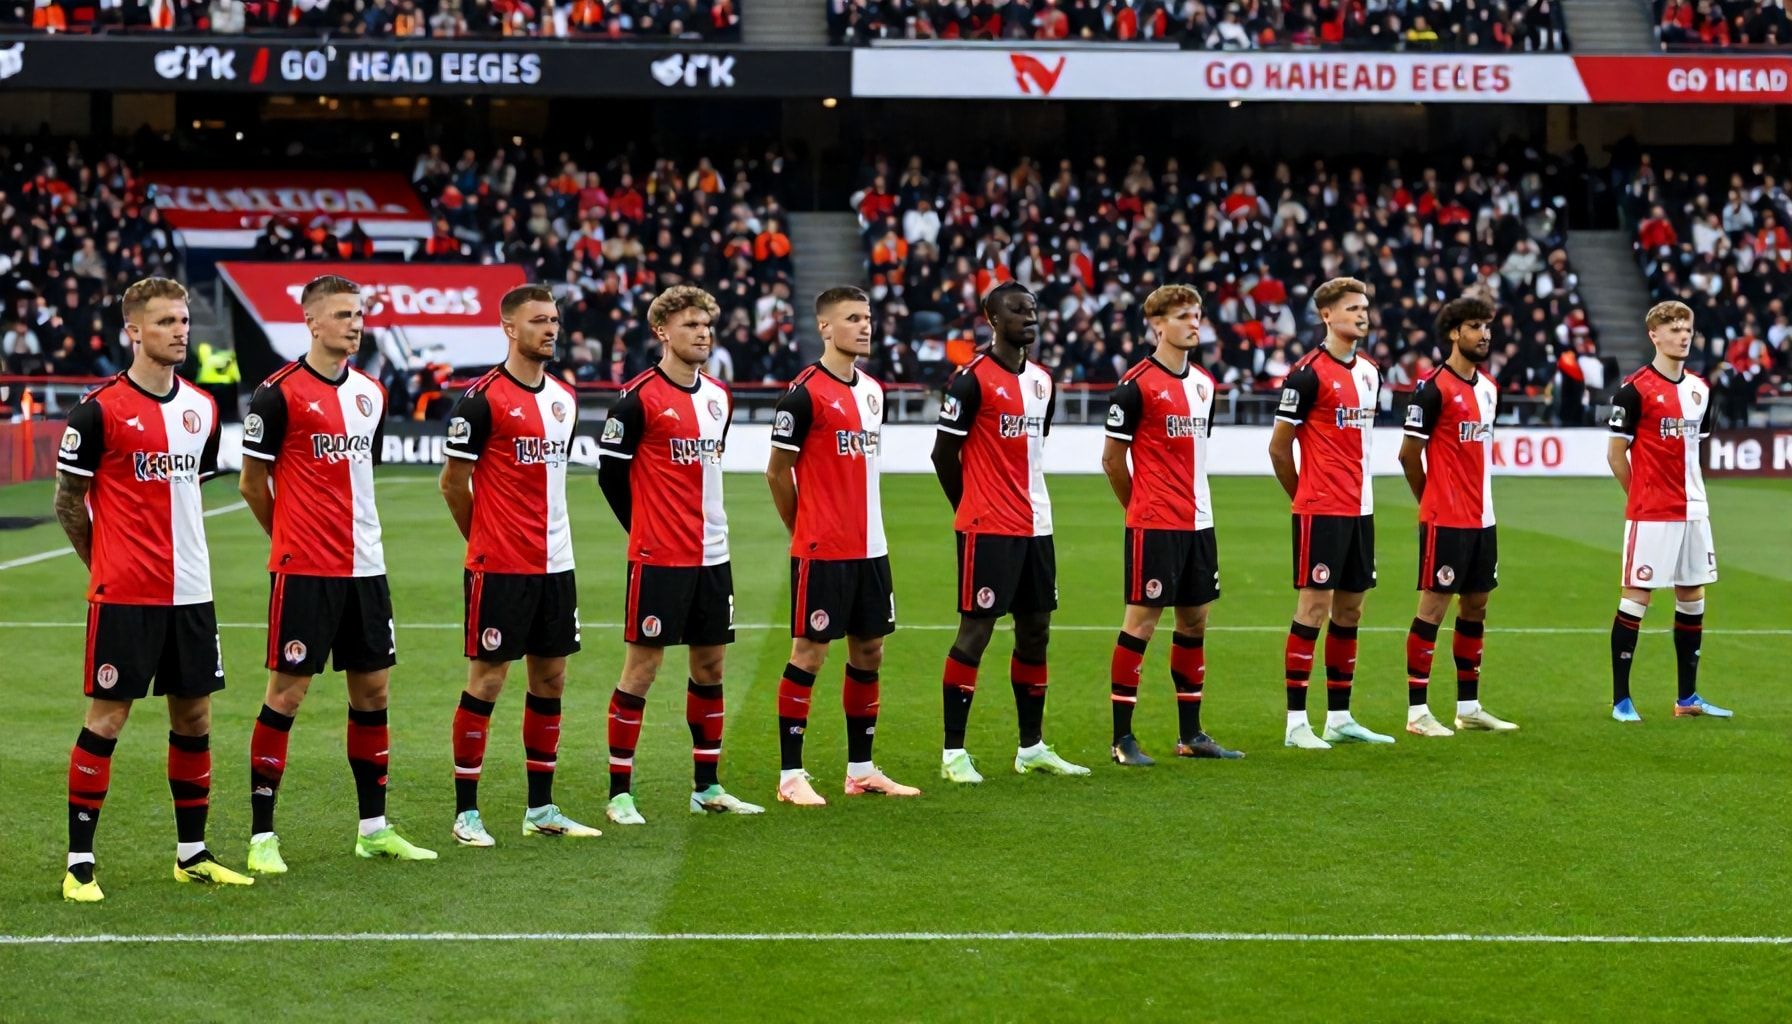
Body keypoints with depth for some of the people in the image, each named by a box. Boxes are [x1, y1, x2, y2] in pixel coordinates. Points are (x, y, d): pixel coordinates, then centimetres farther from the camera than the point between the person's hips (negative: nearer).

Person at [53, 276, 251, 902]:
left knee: (194, 716, 9)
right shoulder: (100, 410, -9)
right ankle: (79, 862, 4)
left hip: (190, 592, 6)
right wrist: (107, 565, 3)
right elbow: (69, 502, -2)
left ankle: (193, 853, 20)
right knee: (106, 717, -3)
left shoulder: (202, 409, 9)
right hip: (122, 595, -6)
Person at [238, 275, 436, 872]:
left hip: (365, 569, 7)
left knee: (373, 690, 10)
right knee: (287, 694, -4)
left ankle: (374, 828, 20)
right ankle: (261, 836, 4)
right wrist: (292, 537, 7)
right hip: (304, 573, -7)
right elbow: (251, 482, -3)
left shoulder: (371, 393, 11)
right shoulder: (280, 393, -9)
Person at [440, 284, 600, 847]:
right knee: (486, 680, -2)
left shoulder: (565, 398, 11)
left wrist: (539, 535, 15)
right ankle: (465, 812, 5)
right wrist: (487, 540, 4)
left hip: (555, 565, 7)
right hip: (498, 568, -7)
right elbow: (453, 483, -6)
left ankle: (541, 808, 18)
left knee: (550, 679, 9)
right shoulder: (483, 399, -11)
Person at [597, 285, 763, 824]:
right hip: (658, 558, -7)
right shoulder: (638, 398, -11)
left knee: (710, 665, 10)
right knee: (642, 667, -3)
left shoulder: (719, 396, 11)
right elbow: (611, 472, -7)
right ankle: (619, 793, 3)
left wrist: (698, 523, 13)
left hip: (712, 556, 7)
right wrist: (647, 528, -1)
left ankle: (706, 786, 20)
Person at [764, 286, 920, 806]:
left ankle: (861, 769, 20)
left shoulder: (872, 389, 13)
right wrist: (807, 531, 3)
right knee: (809, 652, -3)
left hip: (870, 547, 7)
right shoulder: (805, 393, -11)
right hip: (821, 550, -7)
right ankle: (790, 776, 2)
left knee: (869, 651, 10)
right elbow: (777, 472, -6)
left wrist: (857, 524, 15)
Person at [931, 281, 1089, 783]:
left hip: (1035, 526, 8)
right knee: (975, 631, -6)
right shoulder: (971, 379, -10)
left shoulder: (1042, 381, 13)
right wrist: (973, 510, 1)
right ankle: (953, 752, -1)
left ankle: (1032, 747, 20)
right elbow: (943, 453, -8)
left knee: (1035, 630, 10)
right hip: (988, 530, -8)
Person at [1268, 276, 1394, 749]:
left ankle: (1339, 718, 16)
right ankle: (1296, 723, -3)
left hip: (1360, 508, 8)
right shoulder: (1309, 373, -11)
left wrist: (1355, 490, 15)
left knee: (1350, 611, 9)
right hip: (1321, 512, -7)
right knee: (1313, 608, -7)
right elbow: (1279, 446, -7)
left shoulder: (1370, 373, 12)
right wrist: (1305, 496, 2)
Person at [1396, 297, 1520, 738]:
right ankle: (1417, 711, -1)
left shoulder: (1489, 388, 13)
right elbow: (1409, 453, -9)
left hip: (1482, 519, 8)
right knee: (1433, 607, -5)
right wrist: (1433, 501, 3)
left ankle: (1469, 706, 19)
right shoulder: (1434, 387, -11)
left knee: (1476, 608, 11)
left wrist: (1476, 499, 13)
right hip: (1445, 520, -8)